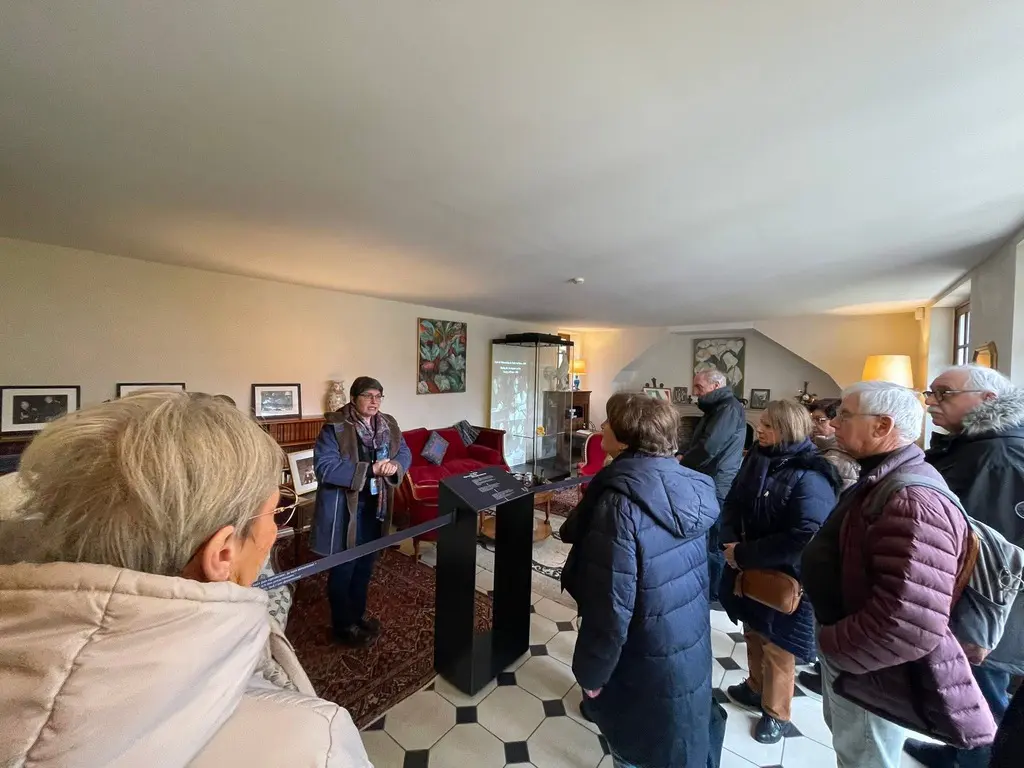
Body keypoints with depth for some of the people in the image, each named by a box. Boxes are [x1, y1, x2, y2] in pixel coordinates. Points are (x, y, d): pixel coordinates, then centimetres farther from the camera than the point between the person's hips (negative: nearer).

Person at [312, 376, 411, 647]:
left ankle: (358, 615, 41)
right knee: (343, 568, 10)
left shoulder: (388, 424, 1)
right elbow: (324, 467, -25)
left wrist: (394, 466, -21)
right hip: (343, 508, -6)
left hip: (374, 505, 6)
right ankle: (343, 625, 30)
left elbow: (405, 453, 3)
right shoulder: (334, 427, -17)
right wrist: (369, 470, -30)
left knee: (365, 565, 21)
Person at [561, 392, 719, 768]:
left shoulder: (621, 502, -31)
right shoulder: (686, 484, -9)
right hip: (691, 650, 7)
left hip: (646, 663, -6)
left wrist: (591, 670, -12)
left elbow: (611, 604, -26)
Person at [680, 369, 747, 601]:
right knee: (707, 541, 18)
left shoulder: (730, 408, -16)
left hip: (717, 488, -10)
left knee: (713, 544, 1)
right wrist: (686, 457, 1)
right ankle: (710, 590, 31)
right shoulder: (716, 409, 17)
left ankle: (714, 595, 15)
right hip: (710, 485, 10)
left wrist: (682, 462, -9)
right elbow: (699, 443, 20)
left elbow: (709, 447, -24)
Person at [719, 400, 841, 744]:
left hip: (785, 579, -6)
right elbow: (733, 503, 2)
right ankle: (756, 687, 50)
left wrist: (744, 555, -23)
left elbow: (803, 537, -29)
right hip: (749, 570, 6)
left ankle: (777, 713, 39)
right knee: (753, 632, 26)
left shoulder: (810, 477, -24)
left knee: (778, 647, 15)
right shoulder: (756, 458, -2)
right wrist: (730, 542, -14)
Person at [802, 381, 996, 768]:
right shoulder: (880, 480, 2)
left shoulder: (913, 501, -31)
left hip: (867, 671, -8)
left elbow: (910, 626, -35)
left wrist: (832, 647, -21)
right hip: (843, 649, 8)